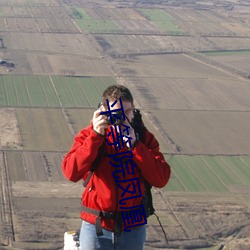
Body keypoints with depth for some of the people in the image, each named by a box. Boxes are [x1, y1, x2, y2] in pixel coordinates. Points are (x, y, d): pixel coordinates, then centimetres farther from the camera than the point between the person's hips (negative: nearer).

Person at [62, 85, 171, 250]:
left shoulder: (143, 137, 1)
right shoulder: (89, 136, -3)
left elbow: (161, 179, -11)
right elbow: (71, 172, -18)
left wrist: (134, 145, -18)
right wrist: (96, 136, -23)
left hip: (134, 229, 1)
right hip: (97, 227, -1)